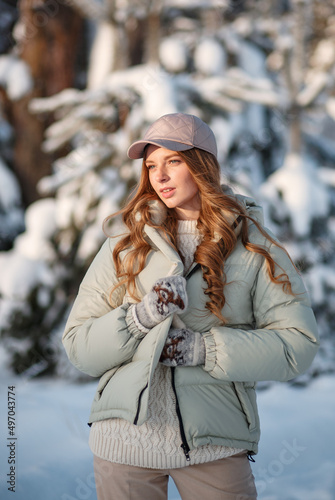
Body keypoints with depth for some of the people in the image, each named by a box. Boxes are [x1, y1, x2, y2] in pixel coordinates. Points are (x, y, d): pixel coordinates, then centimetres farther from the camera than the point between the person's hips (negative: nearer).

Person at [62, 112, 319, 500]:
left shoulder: (253, 246, 3)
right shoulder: (124, 245, 6)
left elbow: (298, 343, -5)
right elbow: (77, 345, 3)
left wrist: (205, 349, -14)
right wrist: (139, 318, -14)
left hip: (215, 445, -1)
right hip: (126, 439, 1)